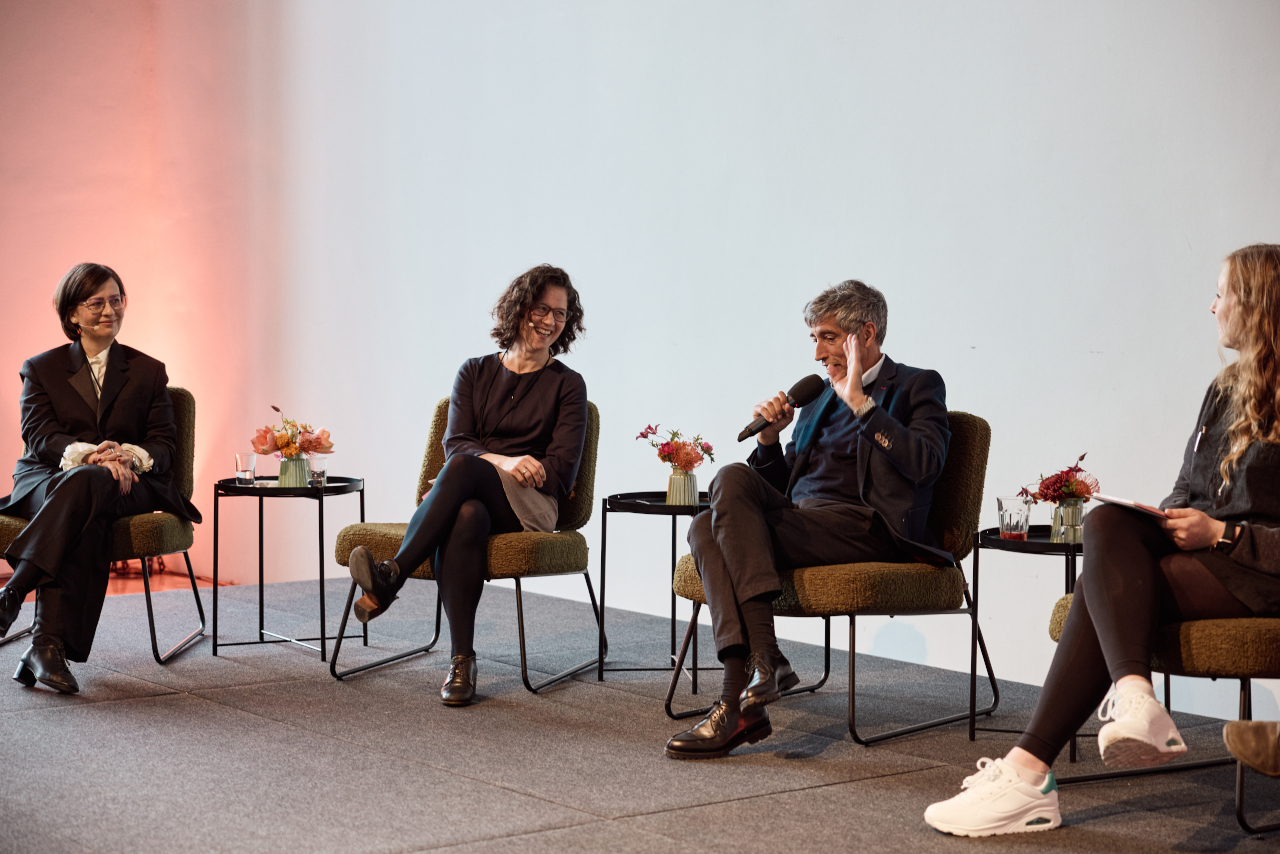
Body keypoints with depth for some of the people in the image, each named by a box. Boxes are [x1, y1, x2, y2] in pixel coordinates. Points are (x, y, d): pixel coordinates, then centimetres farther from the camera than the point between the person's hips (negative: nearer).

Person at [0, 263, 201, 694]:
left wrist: (130, 456, -17)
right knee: (86, 517, -39)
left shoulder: (149, 372, 19)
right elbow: (37, 433, -2)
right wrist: (87, 452, -24)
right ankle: (51, 643, -51)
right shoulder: (41, 368, 15)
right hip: (47, 479, 0)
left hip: (125, 485, 0)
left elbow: (163, 444, 9)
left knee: (87, 482, -39)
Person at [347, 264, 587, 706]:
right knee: (465, 517, -38)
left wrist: (481, 465, -10)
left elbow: (561, 471, 0)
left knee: (462, 469, -36)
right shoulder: (475, 372, 18)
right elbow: (455, 443, 5)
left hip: (529, 506, -2)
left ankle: (390, 578, -40)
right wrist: (504, 462, -18)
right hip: (471, 498, 2)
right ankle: (462, 660, -40)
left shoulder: (567, 385, 10)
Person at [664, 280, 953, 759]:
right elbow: (779, 485, 28)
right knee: (706, 528, -24)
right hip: (799, 523, 7)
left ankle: (755, 671, -30)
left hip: (862, 527, -7)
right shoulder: (819, 399, 29)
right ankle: (748, 688, -34)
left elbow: (926, 463, -11)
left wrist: (861, 402, -9)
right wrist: (769, 438, 8)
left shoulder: (917, 387, 10)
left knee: (731, 481, -26)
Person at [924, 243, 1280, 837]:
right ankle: (1133, 696, -44)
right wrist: (1170, 521, 3)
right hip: (1196, 548, 7)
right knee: (1107, 523, -25)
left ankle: (1030, 770, -35)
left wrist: (1221, 534, -16)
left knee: (1102, 586, -27)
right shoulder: (1225, 390, 22)